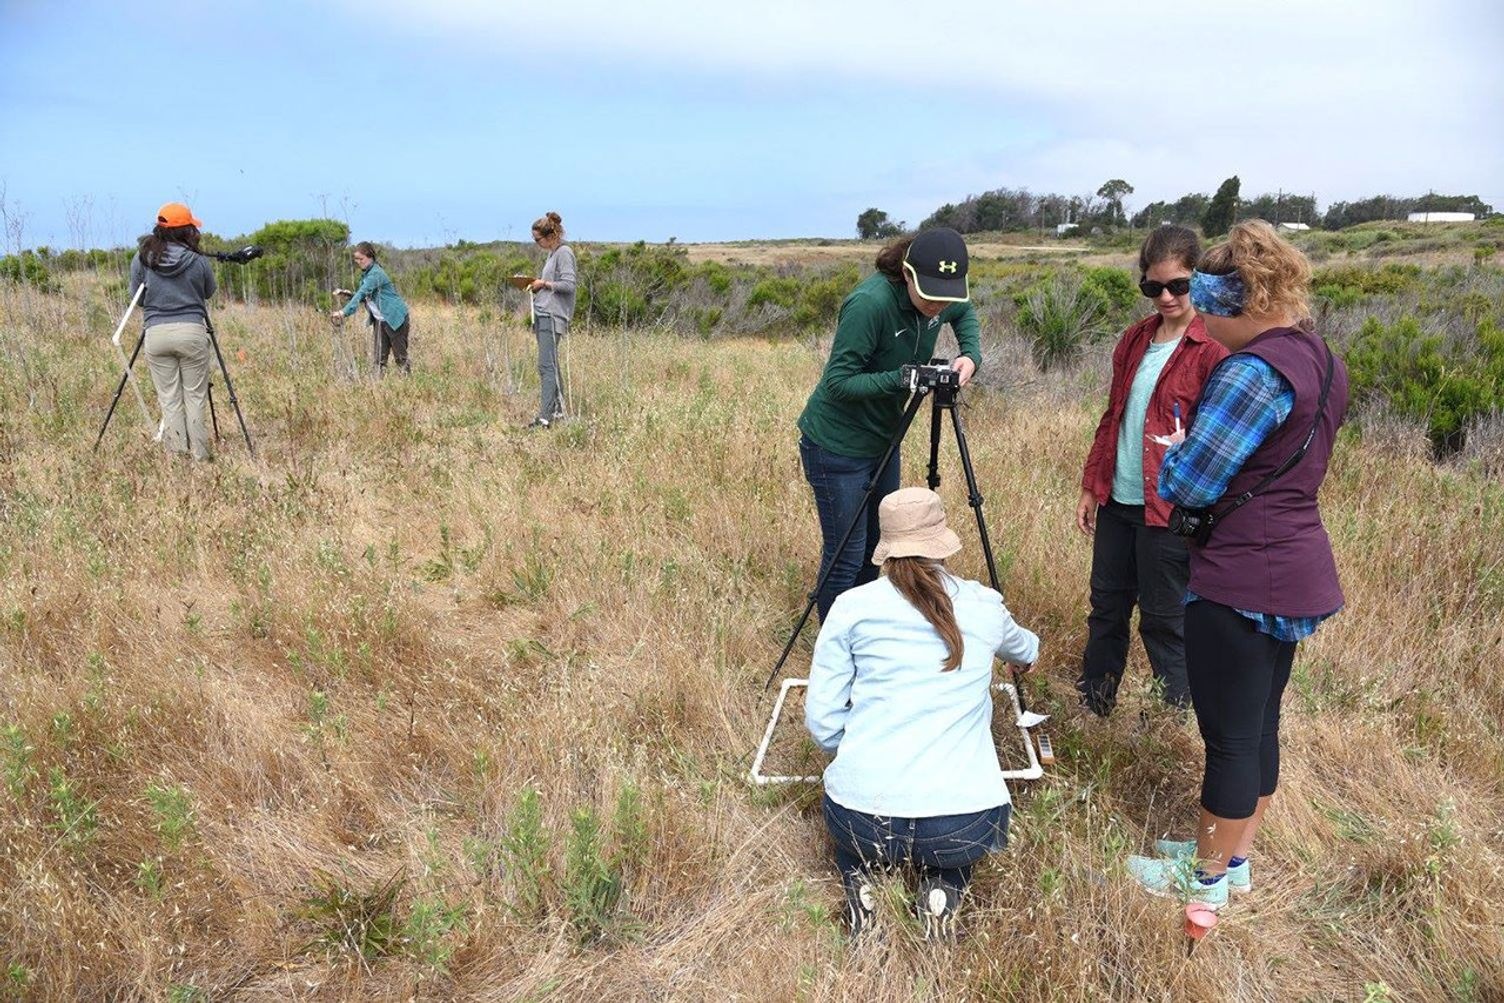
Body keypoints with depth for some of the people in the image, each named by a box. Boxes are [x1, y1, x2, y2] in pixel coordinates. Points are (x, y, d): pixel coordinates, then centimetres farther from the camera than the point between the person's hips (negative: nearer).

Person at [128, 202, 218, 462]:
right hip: (192, 331, -1)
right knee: (195, 397, 5)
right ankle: (199, 453, 4)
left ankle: (177, 453, 4)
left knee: (169, 399, 6)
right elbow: (210, 292, 13)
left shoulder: (141, 259, 2)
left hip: (156, 333, 2)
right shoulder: (197, 261, -3)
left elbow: (136, 297, 12)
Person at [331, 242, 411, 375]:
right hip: (379, 320, 8)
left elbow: (362, 294, -28)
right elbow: (363, 296, 15)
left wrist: (344, 312, -35)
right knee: (378, 359, 2)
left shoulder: (376, 274, -18)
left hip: (396, 318, -8)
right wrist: (348, 294, -4)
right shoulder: (366, 274, 9)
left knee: (400, 357, 0)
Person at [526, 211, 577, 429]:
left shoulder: (564, 253, -8)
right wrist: (536, 285, 11)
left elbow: (568, 285, -16)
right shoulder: (553, 254, 21)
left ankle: (545, 417, -16)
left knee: (546, 366, -14)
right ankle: (558, 410, 15)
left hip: (553, 316, -10)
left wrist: (544, 284, -8)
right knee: (551, 365, 10)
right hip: (543, 315, 10)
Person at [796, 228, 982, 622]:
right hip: (837, 445, -8)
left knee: (877, 548, 17)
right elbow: (838, 382, -25)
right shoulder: (870, 303, -30)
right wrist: (901, 379, -34)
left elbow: (965, 313, 15)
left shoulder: (941, 301, -8)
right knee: (845, 557, -1)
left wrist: (971, 354, -4)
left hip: (883, 439, 8)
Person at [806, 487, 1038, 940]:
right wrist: (1029, 652, 59)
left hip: (863, 820, 0)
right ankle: (943, 890, 8)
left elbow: (822, 721, 4)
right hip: (967, 826, 0)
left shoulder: (852, 606, 3)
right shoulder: (984, 606, 9)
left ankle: (859, 879, 7)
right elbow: (1022, 649, 34)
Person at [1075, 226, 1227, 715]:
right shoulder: (1135, 339, 11)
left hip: (1169, 507, -7)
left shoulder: (1213, 349, -11)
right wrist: (1091, 485, 14)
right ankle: (1091, 707, 33)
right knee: (1106, 607, 17)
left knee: (1163, 619, 5)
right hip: (1117, 498, 7)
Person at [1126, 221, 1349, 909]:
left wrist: (1175, 446, 0)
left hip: (1242, 580, -10)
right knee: (1258, 724, 20)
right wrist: (1203, 442, 10)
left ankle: (1204, 878, 22)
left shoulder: (1255, 370, -21)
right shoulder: (1321, 361, 9)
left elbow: (1184, 484, -20)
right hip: (1297, 571, 10)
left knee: (1229, 736, 5)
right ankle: (1232, 856, 35)